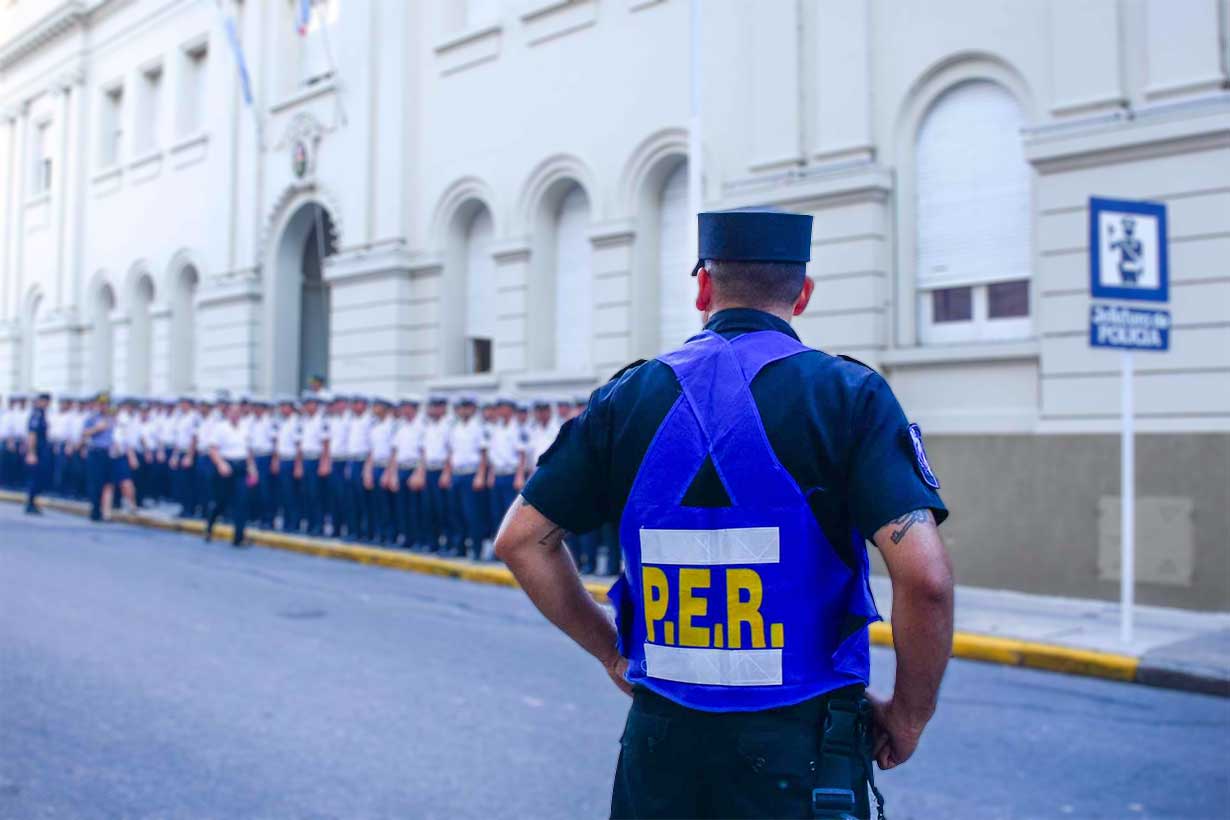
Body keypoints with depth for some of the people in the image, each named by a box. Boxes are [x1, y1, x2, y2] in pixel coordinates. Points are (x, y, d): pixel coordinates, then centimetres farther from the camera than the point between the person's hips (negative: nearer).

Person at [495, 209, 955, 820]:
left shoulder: (629, 396, 0)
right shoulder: (849, 393, -9)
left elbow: (520, 539, 4)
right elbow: (924, 577, -19)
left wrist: (612, 653, 11)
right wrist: (908, 716, -4)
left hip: (661, 741, 3)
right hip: (798, 750, -2)